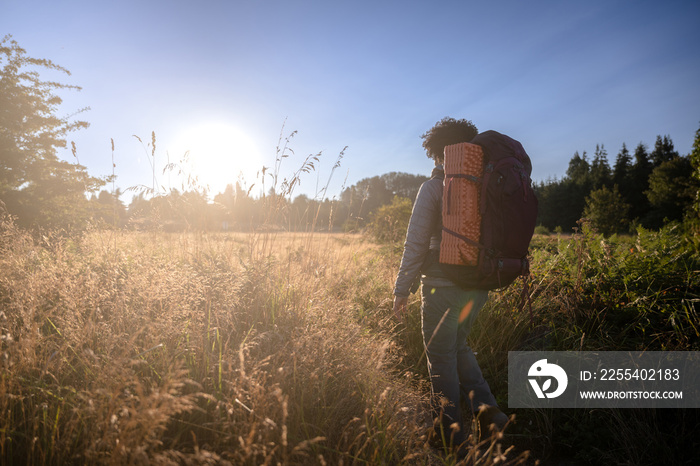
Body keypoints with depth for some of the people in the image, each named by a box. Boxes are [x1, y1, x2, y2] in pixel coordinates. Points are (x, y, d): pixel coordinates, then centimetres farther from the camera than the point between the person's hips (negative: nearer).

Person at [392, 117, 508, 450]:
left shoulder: (433, 187, -9)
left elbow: (416, 243, -12)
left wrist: (402, 289, -6)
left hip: (443, 285, -6)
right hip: (479, 285, 6)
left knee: (441, 355, 10)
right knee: (458, 345, 25)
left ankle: (452, 431, 17)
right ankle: (485, 407, 11)